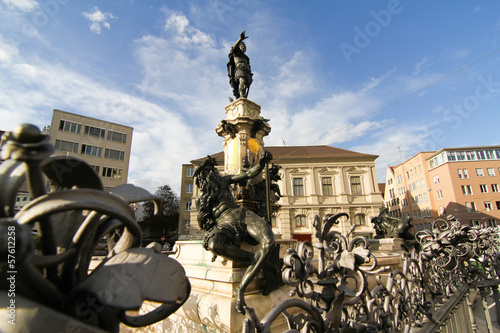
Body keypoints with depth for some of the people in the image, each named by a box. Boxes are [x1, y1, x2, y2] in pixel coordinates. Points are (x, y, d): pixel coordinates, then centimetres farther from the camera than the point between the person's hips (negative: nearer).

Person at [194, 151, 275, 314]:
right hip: (225, 223, -1)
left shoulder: (224, 180, 21)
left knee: (269, 242, -30)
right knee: (214, 245, -39)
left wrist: (261, 162, -4)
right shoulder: (200, 199, 21)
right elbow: (202, 223, 20)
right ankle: (255, 259, -18)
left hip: (243, 214, 2)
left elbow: (248, 174, 13)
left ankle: (241, 289, -21)